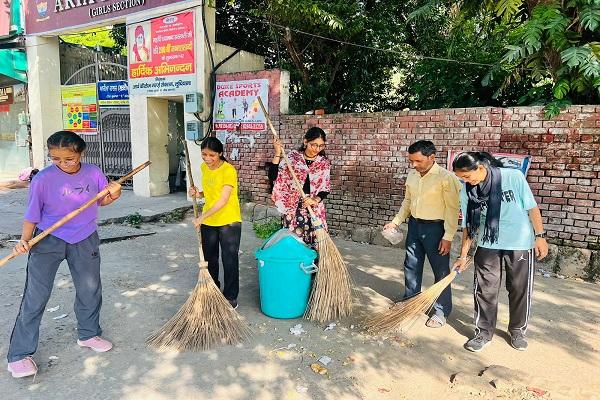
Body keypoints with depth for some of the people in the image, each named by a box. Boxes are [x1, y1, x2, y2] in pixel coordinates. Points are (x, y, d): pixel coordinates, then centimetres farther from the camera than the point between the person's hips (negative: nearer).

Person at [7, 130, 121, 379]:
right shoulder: (43, 179, -15)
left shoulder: (93, 173, -8)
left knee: (90, 290, 13)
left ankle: (88, 334, 36)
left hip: (84, 241, 3)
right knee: (35, 297, 0)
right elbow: (32, 214, -7)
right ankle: (19, 354, 15)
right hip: (48, 240, -3)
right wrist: (24, 240, -20)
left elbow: (102, 201, 8)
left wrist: (113, 195, -14)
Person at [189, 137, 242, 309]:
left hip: (229, 221, -6)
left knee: (230, 260, 2)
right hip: (208, 221, 7)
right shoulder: (204, 167, 4)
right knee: (209, 258, 16)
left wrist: (202, 216, -27)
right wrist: (198, 194, -4)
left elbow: (223, 200, -24)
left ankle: (230, 296, 15)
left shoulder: (229, 170, -19)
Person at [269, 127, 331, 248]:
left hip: (314, 210, 1)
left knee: (312, 245, -1)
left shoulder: (324, 163, 3)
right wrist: (277, 154, -15)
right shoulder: (293, 157, -2)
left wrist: (316, 199, -15)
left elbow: (325, 189, 4)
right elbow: (273, 177, -7)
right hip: (292, 209, -1)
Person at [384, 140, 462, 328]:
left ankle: (441, 311, 19)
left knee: (441, 271, 5)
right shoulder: (412, 175, 4)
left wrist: (448, 237, -18)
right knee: (411, 266, 16)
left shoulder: (446, 177, -16)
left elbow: (452, 209, -16)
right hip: (414, 225, 7)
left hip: (435, 228, -6)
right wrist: (396, 221, 10)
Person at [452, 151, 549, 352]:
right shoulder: (467, 192, -9)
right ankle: (484, 333, 19)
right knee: (484, 290, 3)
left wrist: (540, 236, -6)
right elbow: (468, 225, -2)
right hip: (488, 246, 2)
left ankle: (518, 330, 33)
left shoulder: (514, 176, -17)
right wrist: (463, 256, 0)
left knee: (520, 290, 12)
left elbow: (532, 207, -7)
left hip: (520, 244, -1)